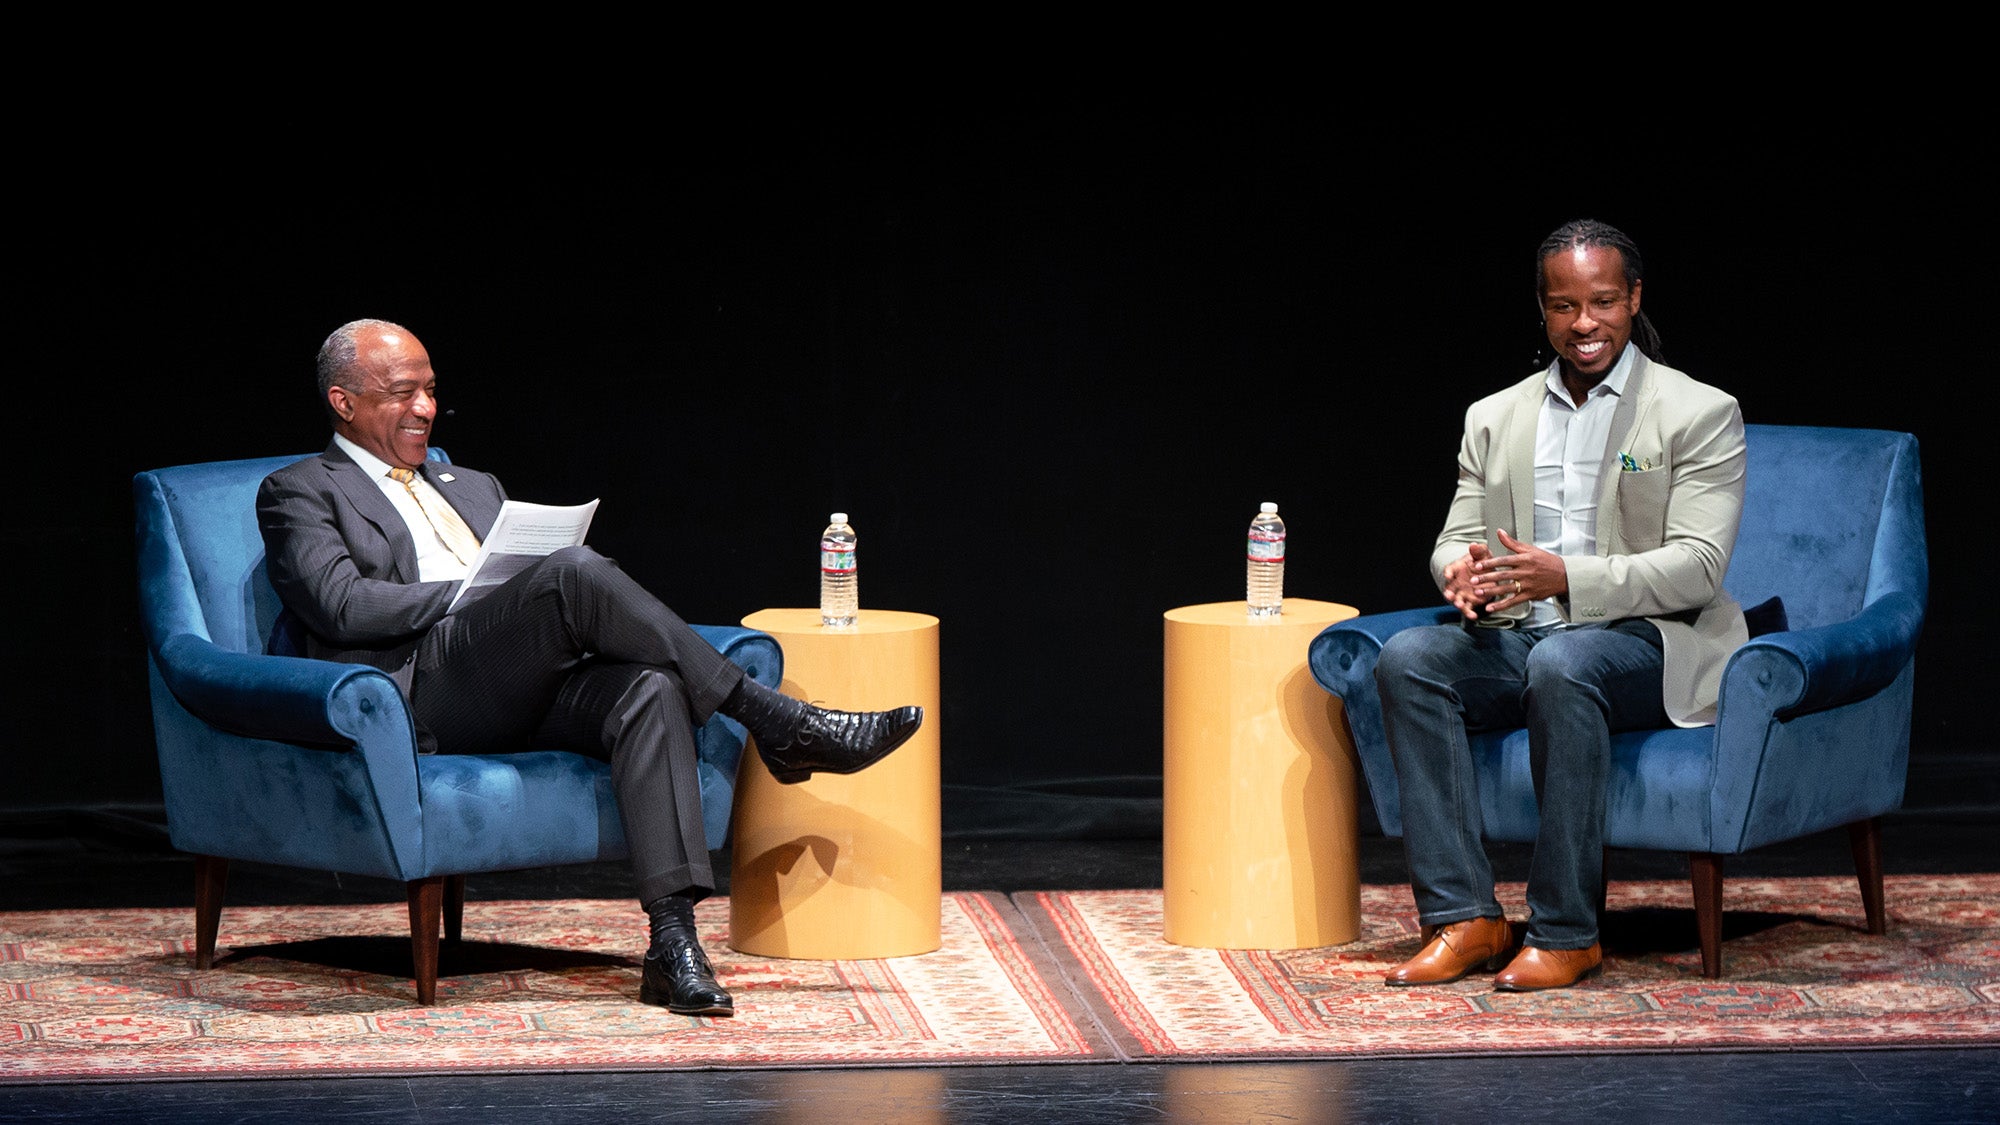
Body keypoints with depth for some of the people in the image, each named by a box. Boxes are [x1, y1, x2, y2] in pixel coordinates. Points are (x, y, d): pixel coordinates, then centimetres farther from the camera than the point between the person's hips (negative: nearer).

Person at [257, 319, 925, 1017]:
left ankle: (673, 940, -40)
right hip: (420, 691, -6)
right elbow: (342, 606, -5)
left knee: (650, 688, -29)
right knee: (577, 572, -30)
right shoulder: (300, 493, 13)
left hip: (529, 692, 6)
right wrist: (482, 592, -6)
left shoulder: (473, 487, 34)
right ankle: (775, 723, -25)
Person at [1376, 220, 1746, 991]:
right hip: (1519, 637, 5)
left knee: (1562, 664, -38)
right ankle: (1464, 919, -27)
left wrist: (1568, 578, -26)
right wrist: (1462, 570, -16)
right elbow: (1455, 542, 12)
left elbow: (1696, 567, -11)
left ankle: (1565, 932, -32)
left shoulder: (1700, 415, 0)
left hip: (1645, 642, -5)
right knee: (1406, 660, -24)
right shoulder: (1493, 419, 16)